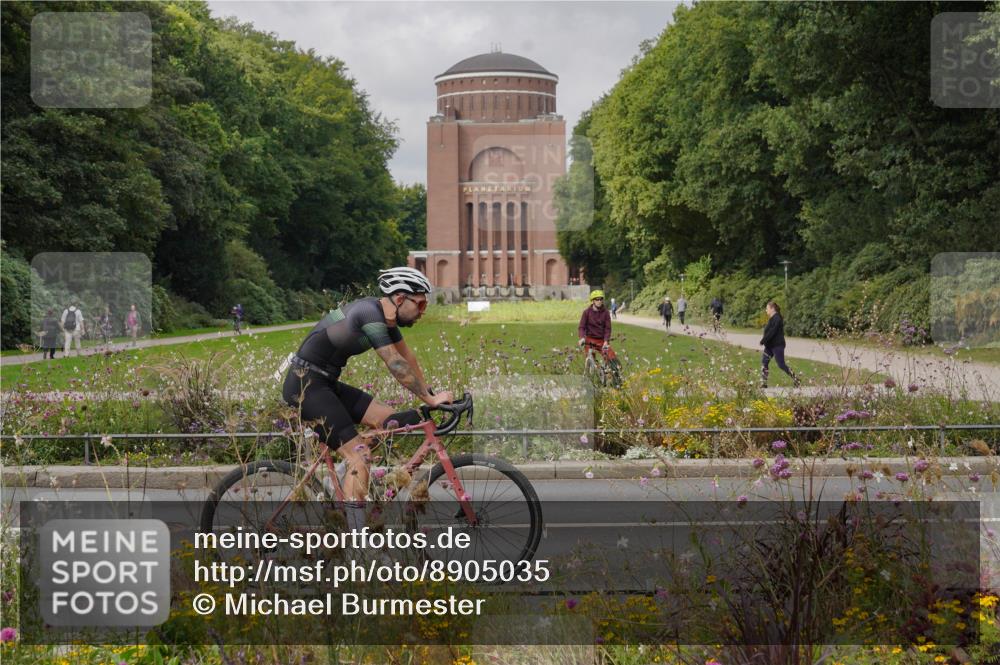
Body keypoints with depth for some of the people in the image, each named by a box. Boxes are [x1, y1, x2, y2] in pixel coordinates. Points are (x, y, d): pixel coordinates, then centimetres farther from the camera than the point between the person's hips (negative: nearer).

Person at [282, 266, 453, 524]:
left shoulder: (386, 316, 8)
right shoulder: (370, 314, -21)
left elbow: (408, 358, 15)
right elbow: (397, 365, -22)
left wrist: (431, 394, 13)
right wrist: (430, 399, -15)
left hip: (325, 383, 10)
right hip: (305, 384, -10)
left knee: (390, 420, 3)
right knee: (360, 455, -15)